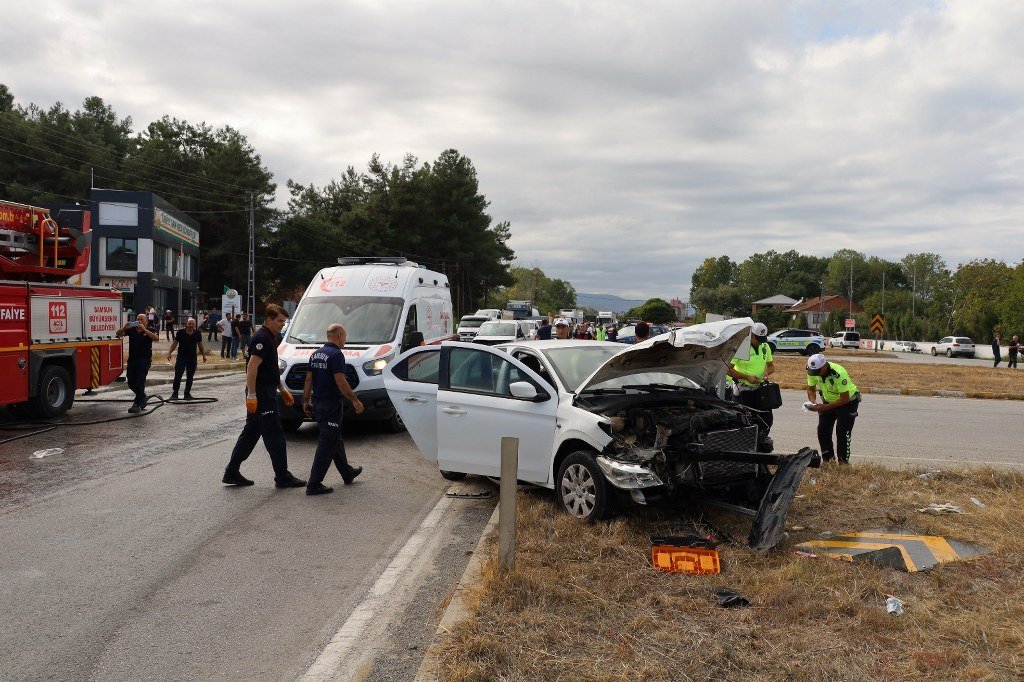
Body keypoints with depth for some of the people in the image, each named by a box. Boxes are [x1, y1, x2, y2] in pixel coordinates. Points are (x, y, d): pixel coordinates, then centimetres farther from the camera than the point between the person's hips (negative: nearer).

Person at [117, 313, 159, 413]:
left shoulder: (150, 330, 1)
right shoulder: (131, 330, 11)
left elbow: (156, 338, -18)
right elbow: (119, 334, 9)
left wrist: (144, 329, -22)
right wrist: (124, 328, -10)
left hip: (144, 360, -5)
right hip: (132, 359, 5)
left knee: (140, 382, -11)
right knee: (131, 382, 9)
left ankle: (137, 405, -5)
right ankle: (142, 398, 31)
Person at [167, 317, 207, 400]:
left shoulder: (198, 333, 4)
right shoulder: (180, 332, -3)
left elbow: (200, 345, 13)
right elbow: (175, 343, 1)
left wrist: (204, 355, 12)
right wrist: (169, 353, -7)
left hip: (193, 358, 2)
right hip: (181, 357, -2)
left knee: (190, 377, 8)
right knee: (178, 376, -4)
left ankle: (187, 393, 17)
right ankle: (174, 393, 3)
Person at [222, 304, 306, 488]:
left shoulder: (270, 338, 17)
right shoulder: (262, 338, -15)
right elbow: (252, 366, -22)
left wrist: (283, 390, 25)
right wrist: (251, 395, -26)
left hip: (266, 392, 10)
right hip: (262, 394, -10)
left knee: (251, 432, 13)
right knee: (275, 435, -4)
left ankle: (232, 472, 18)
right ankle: (282, 477, 2)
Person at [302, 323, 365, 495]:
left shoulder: (315, 354, 11)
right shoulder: (336, 354, -15)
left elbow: (308, 380, 13)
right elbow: (341, 382, -20)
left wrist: (306, 401, 19)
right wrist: (355, 400, -13)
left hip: (317, 403, 9)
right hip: (331, 404, -9)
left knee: (335, 440, 20)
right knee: (327, 444, -4)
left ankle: (347, 473, 34)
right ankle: (314, 485, -4)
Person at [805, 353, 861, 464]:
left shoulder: (839, 374, -36)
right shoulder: (812, 371, -18)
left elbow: (845, 399, -31)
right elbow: (810, 388, -1)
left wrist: (825, 407, -36)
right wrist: (813, 402, -21)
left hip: (848, 401, -6)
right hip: (829, 400, 6)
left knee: (842, 432, -14)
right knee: (822, 430, -2)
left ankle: (843, 462, -4)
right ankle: (828, 459, 10)